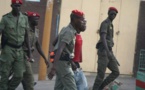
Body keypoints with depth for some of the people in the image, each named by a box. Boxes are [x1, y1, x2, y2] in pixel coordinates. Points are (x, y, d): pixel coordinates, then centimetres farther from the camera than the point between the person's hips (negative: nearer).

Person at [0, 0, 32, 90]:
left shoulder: (24, 18, 5)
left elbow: (26, 36, 10)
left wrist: (29, 51, 8)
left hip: (20, 50, 4)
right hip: (8, 49, -3)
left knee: (19, 75, 2)